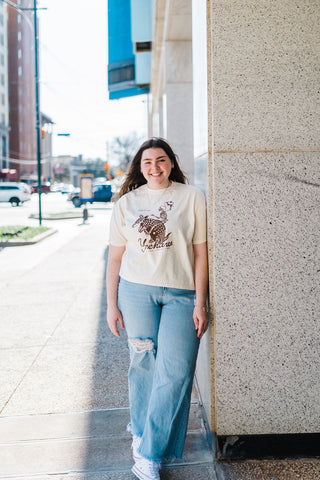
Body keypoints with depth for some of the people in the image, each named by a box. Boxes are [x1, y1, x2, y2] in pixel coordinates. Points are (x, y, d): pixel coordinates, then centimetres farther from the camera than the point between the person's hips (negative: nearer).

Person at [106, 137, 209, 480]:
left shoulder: (191, 198, 2)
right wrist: (111, 305, 6)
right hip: (136, 291, 1)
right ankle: (142, 431, 30)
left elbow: (200, 253, 1)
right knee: (143, 365, 8)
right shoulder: (127, 202, 7)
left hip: (181, 295, -1)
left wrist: (200, 304, -3)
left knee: (175, 371, -7)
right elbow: (115, 257, 9)